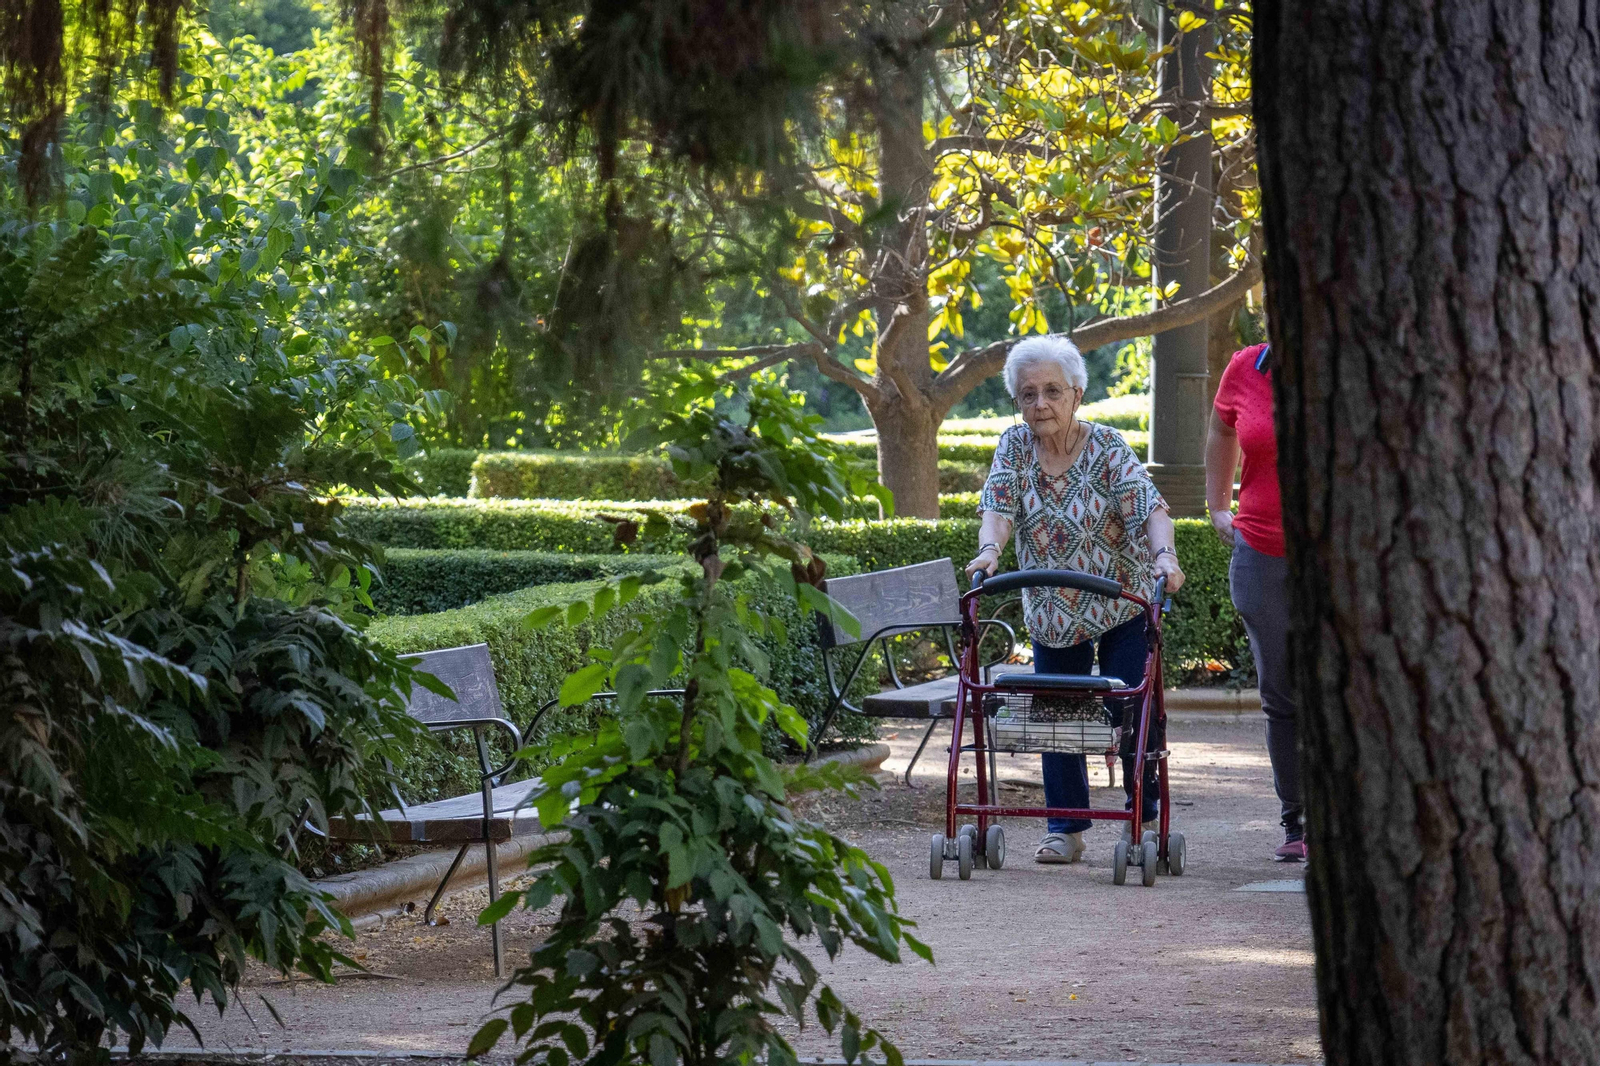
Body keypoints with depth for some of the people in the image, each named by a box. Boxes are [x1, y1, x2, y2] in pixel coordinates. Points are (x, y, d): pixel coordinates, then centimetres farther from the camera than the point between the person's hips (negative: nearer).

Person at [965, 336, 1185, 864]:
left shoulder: (1106, 447, -12)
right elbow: (999, 505, -17)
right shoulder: (1014, 447, -4)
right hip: (1053, 613, 3)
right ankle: (1065, 830, 11)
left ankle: (1143, 819, 13)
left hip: (1123, 601, -3)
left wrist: (1164, 554, -41)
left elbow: (1149, 506, -22)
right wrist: (989, 549, -38)